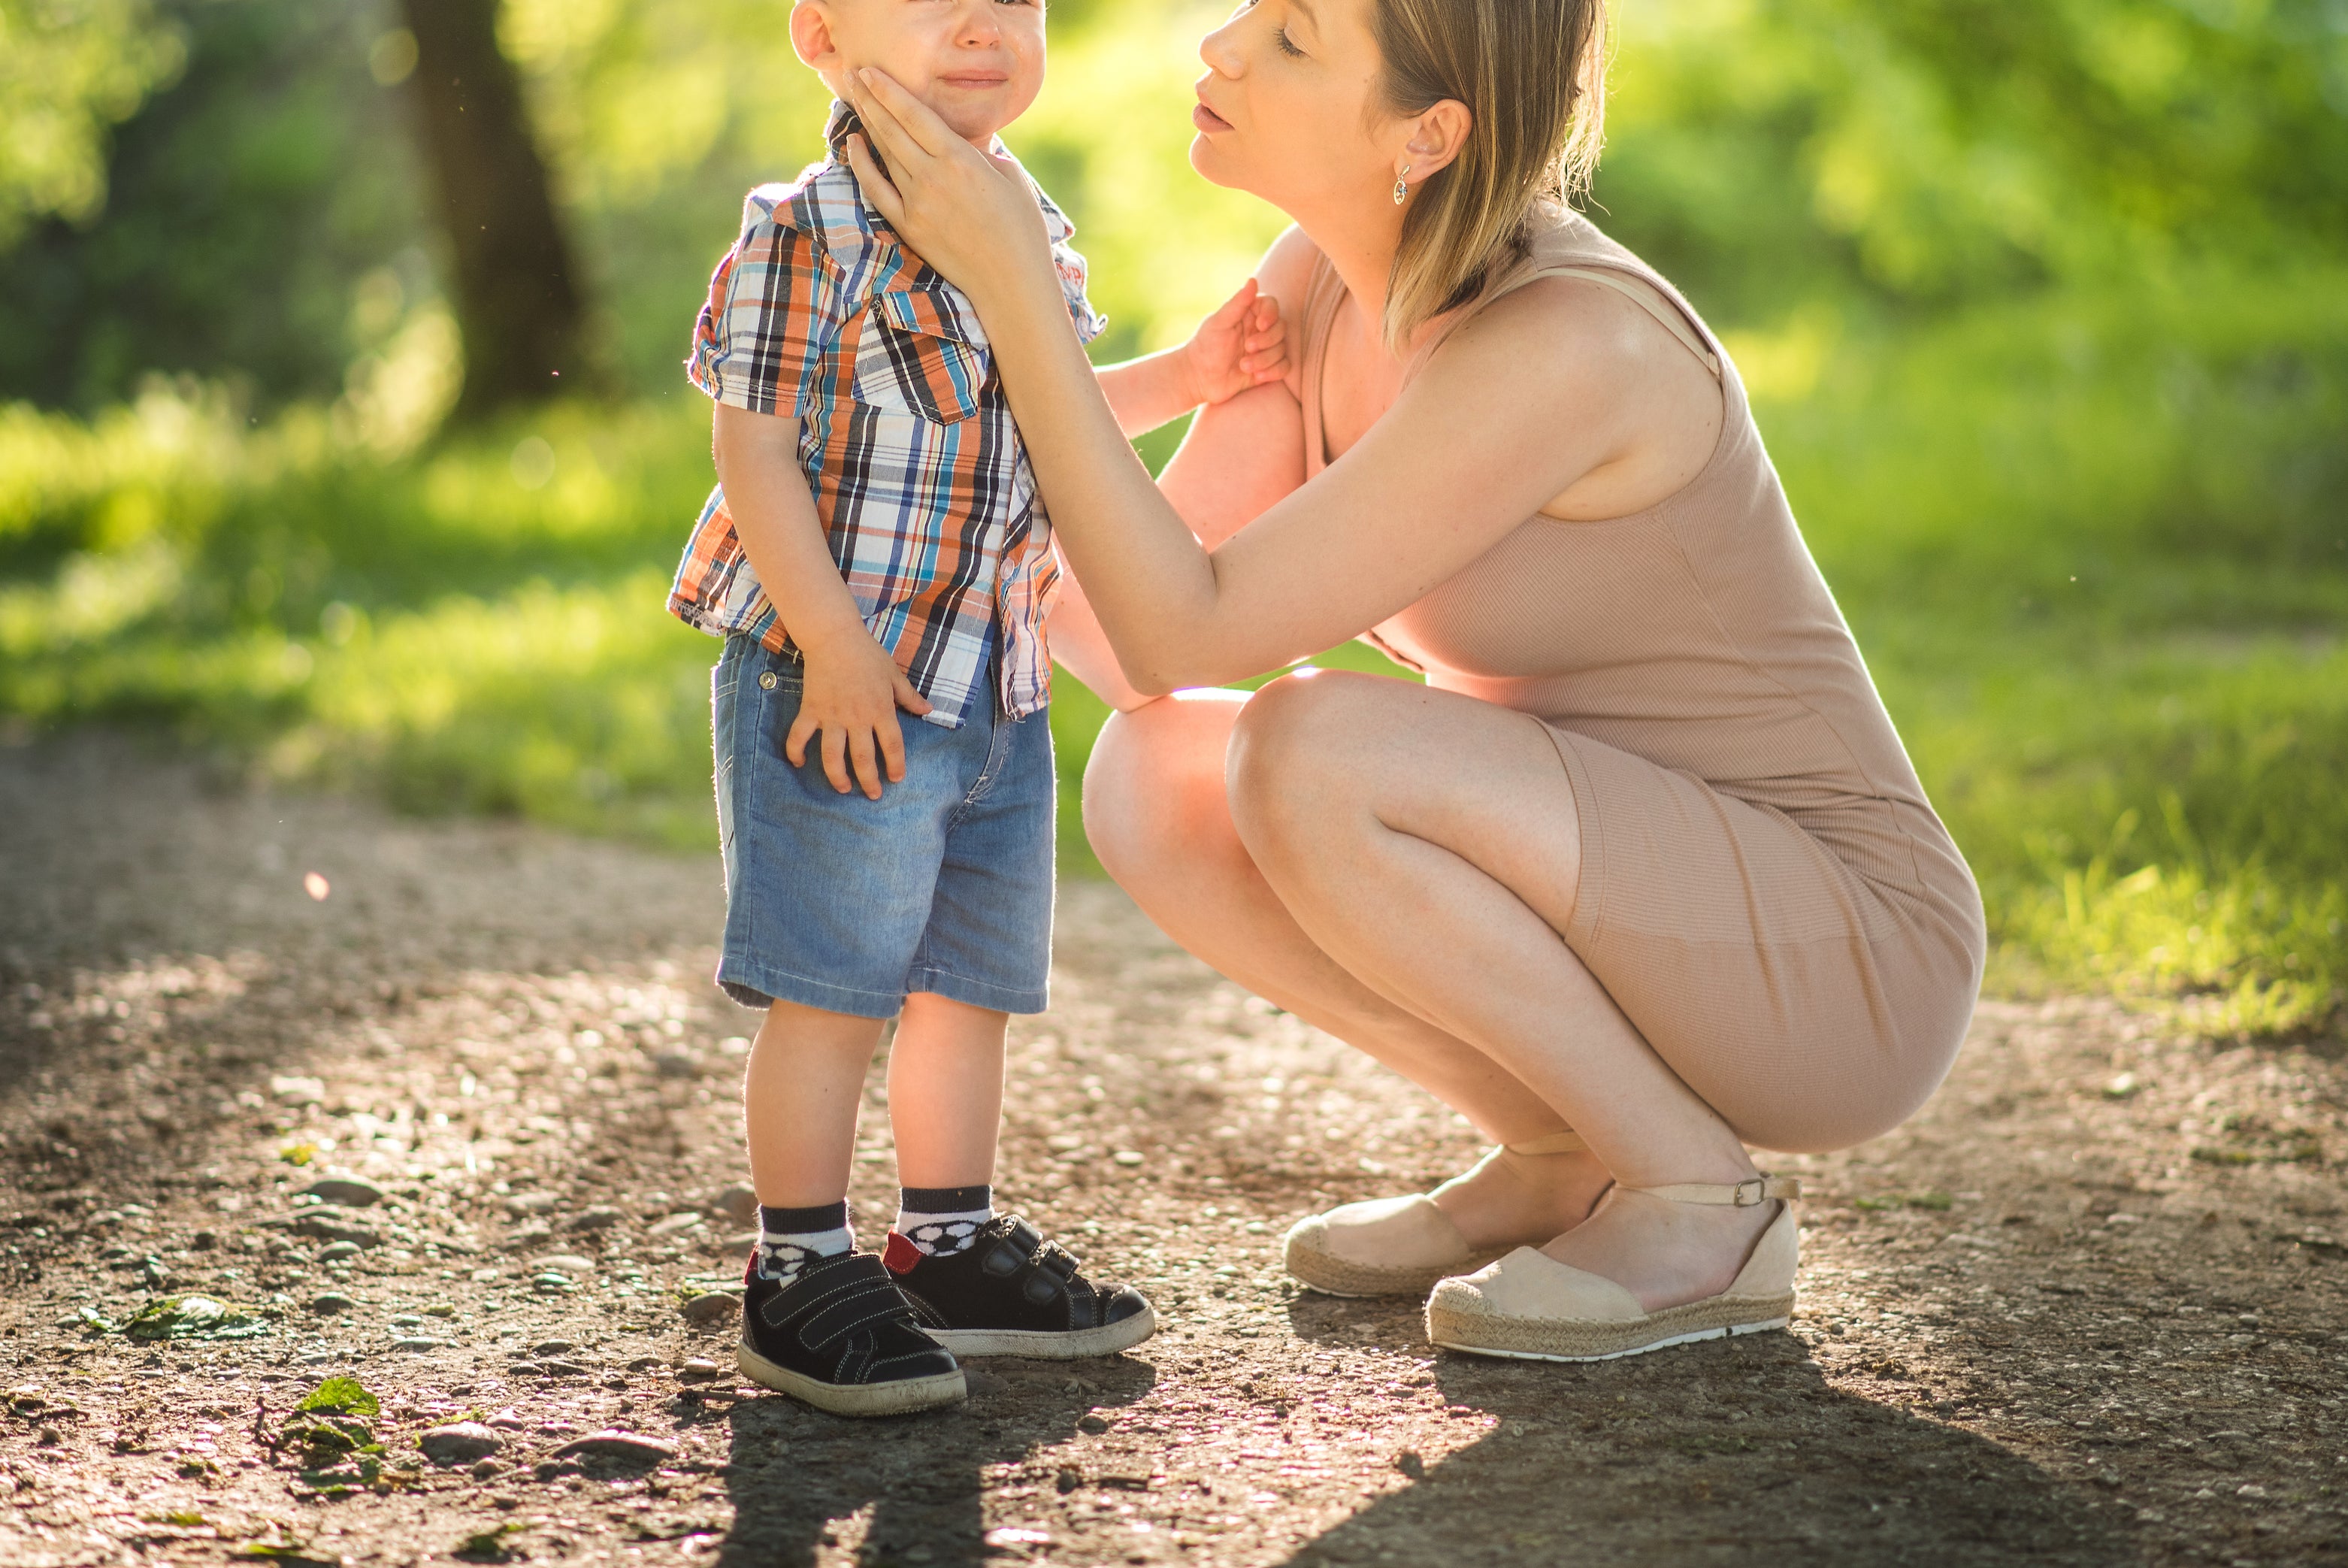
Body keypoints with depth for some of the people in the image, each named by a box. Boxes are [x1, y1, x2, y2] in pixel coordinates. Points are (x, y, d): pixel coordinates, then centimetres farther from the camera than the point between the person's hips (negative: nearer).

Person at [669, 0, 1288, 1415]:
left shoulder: (1039, 241, 10)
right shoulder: (806, 236, -14)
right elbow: (756, 450, -16)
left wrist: (1184, 376, 12)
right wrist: (835, 648, -20)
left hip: (997, 689, 8)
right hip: (838, 689, -8)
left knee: (972, 984, 16)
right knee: (831, 994, -2)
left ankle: (952, 1250, 29)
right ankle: (801, 1276, 10)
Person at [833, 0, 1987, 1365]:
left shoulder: (1567, 346, -28)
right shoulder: (1323, 277, -2)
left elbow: (1190, 634, -26)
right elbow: (1137, 647, -2)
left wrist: (1015, 283, -28)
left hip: (1836, 973, -8)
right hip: (1642, 918, 8)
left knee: (1306, 758, -27)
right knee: (1149, 783, -7)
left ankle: (1703, 1202, -8)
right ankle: (1564, 1159, 7)